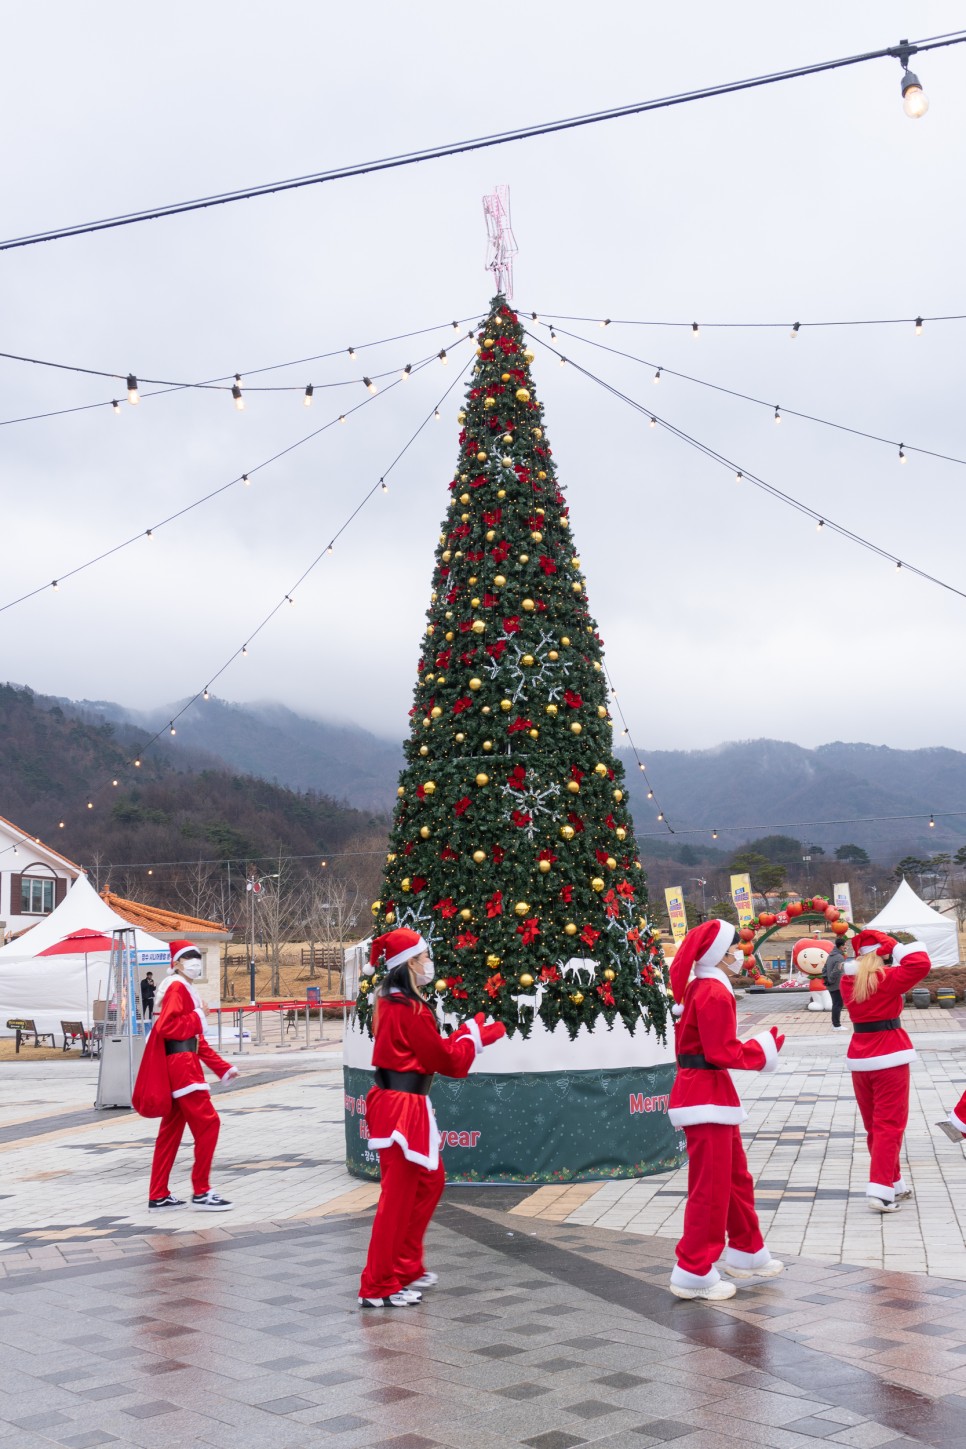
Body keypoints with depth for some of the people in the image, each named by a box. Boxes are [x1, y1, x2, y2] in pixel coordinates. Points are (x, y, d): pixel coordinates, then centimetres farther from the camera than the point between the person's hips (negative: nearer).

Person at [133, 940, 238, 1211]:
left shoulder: (189, 990, 20)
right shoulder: (176, 987, -10)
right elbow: (165, 1026, -24)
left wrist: (222, 1067, 17)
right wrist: (197, 1020, -14)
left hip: (184, 1065, 10)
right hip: (181, 1066, -10)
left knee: (172, 1130, 12)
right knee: (207, 1122, -10)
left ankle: (159, 1196, 18)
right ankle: (201, 1192, -5)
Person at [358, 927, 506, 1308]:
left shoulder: (391, 1002, 11)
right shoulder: (409, 1009, -20)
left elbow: (431, 1049, 15)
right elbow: (445, 1060, -11)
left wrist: (469, 1032, 11)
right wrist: (475, 1036, 4)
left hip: (394, 1102, 10)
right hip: (403, 1108, -10)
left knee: (430, 1182, 22)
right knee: (398, 1197, -1)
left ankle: (406, 1269, 31)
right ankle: (378, 1287, 7)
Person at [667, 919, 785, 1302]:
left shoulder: (697, 988, 12)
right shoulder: (715, 993, -18)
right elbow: (723, 1054, -20)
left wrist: (753, 1046, 9)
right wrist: (764, 1048, -7)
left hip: (701, 1089, 10)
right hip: (707, 1095, -10)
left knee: (736, 1179, 21)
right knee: (711, 1188, -3)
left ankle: (746, 1252, 35)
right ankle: (694, 1274, 4)